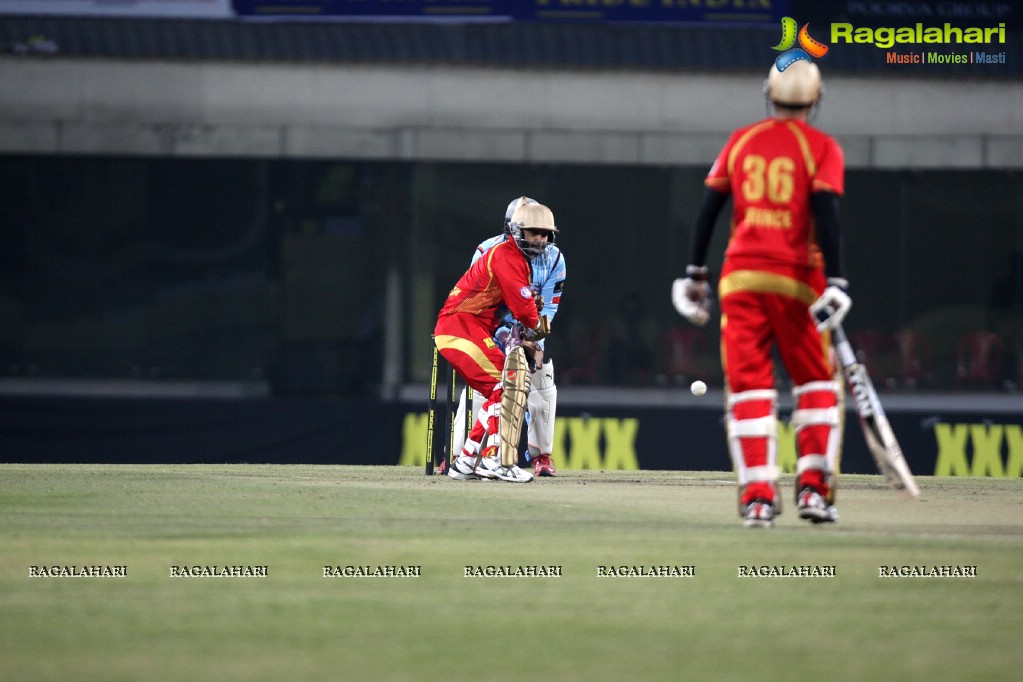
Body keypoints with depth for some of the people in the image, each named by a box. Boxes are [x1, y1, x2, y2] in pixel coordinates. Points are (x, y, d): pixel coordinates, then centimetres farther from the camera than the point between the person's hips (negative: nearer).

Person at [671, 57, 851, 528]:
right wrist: (835, 282, -15)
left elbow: (708, 209, 9)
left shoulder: (740, 142, 10)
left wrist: (695, 274, 13)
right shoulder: (821, 148, 0)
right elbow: (825, 216, -11)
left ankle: (758, 495, -7)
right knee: (817, 382, 12)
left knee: (749, 385, 3)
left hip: (740, 277, 2)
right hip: (795, 278, -2)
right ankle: (813, 488, 0)